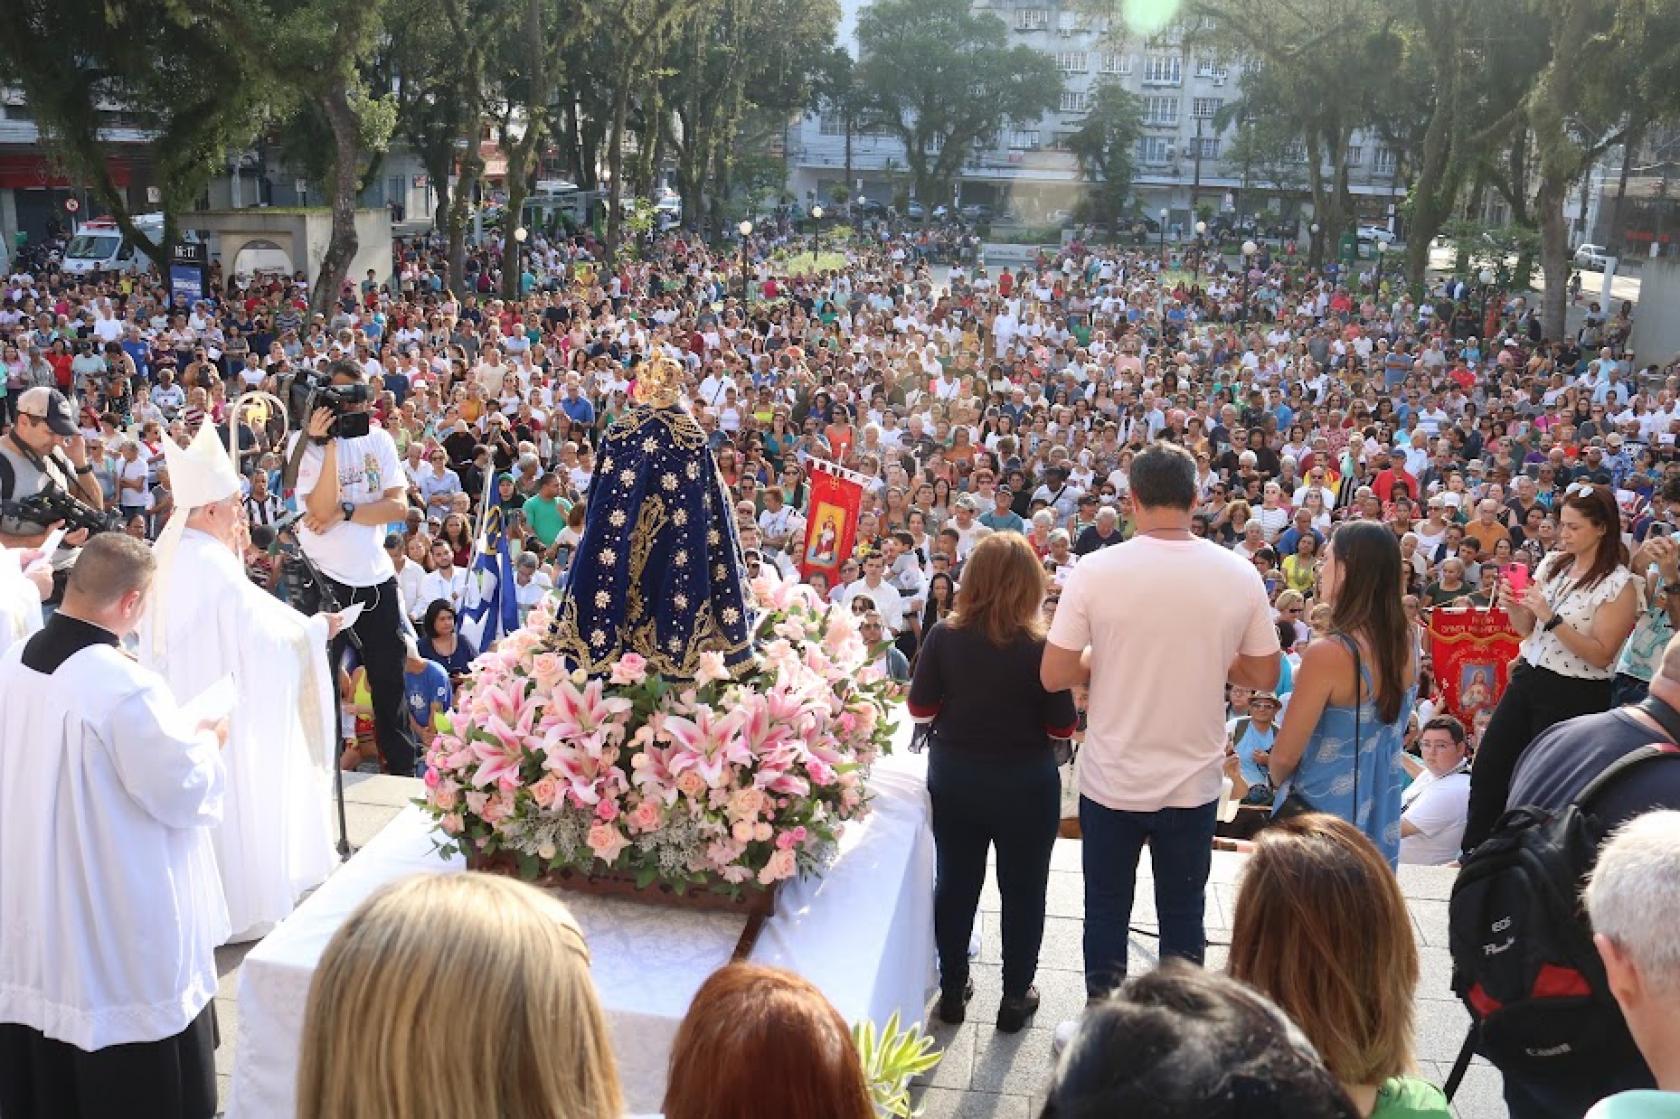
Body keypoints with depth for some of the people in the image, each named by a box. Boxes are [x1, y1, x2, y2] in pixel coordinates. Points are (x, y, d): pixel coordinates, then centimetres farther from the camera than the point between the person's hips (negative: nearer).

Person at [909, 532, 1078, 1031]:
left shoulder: (944, 636, -12)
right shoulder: (1040, 645, -18)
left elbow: (919, 708, -3)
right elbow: (1062, 726, -12)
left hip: (953, 777, 2)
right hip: (1025, 783, -2)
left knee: (955, 883, 17)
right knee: (1022, 891, 15)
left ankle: (952, 989, 29)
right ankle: (1016, 997, 25)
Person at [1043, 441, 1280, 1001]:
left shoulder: (1096, 570, -15)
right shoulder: (1239, 575, -8)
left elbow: (1053, 676, -13)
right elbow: (1264, 676, 1)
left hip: (1112, 779, -1)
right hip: (1194, 779, 2)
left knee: (1107, 909, 16)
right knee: (1182, 913, 17)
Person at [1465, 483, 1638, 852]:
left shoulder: (1620, 585, -13)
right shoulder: (1552, 564, 5)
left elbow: (1601, 655, -18)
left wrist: (1552, 618, -25)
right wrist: (1513, 605, -8)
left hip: (1575, 696, -6)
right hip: (1528, 680, 6)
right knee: (1487, 770, 7)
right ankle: (1473, 854, 19)